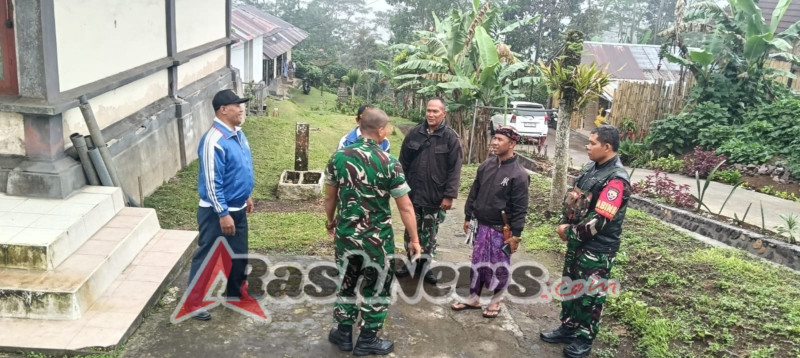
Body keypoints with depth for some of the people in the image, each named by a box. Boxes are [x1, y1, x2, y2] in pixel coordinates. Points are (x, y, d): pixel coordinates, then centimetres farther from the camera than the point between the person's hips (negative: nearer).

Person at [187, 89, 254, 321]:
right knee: (207, 257, 4)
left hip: (237, 208, 9)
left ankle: (236, 293, 37)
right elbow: (211, 182, -25)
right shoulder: (214, 141, -24)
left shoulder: (238, 134, 5)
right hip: (218, 212, -9)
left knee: (238, 254, 20)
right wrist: (223, 214, -24)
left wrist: (246, 196, 21)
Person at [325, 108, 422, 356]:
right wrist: (414, 240, -1)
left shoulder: (339, 157, -5)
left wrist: (331, 222, 24)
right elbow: (405, 208, -12)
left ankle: (343, 333, 34)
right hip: (377, 238, -3)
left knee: (346, 284, 21)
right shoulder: (389, 163, -15)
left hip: (345, 234, 4)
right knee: (376, 288, 15)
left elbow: (330, 197, 6)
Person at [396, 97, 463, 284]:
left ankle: (426, 264, 26)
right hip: (412, 193, 3)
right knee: (411, 231, 14)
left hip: (436, 196, -2)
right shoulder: (414, 133, 0)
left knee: (430, 233, 10)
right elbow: (403, 163, 5)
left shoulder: (451, 137, -8)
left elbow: (454, 169, -9)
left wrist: (449, 195, -13)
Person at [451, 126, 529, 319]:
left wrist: (515, 235, -13)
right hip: (481, 226, 5)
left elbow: (520, 209, -13)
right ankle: (474, 298, 29)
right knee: (478, 263, 14)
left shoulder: (519, 174, -14)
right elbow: (474, 192, 11)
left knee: (499, 266, 9)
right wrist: (468, 217, 12)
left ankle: (495, 301, 27)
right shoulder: (486, 165, 2)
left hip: (501, 230, -5)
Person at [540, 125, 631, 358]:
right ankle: (568, 328, 35)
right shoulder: (591, 168, 5)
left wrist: (570, 232, -14)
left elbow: (598, 220, -26)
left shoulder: (616, 180, -23)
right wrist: (565, 224, -1)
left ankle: (584, 338, 23)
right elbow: (573, 198, 13)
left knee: (589, 295, 7)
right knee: (570, 286, 19)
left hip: (597, 249, -8)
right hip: (577, 242, 9)